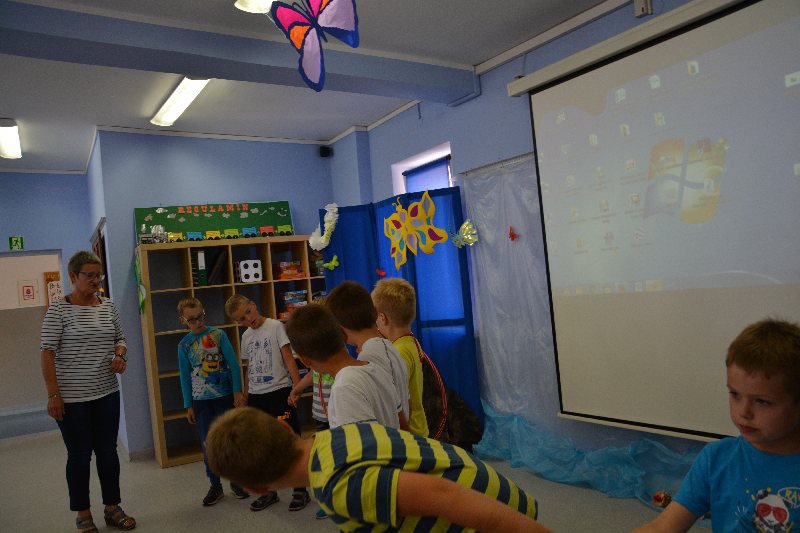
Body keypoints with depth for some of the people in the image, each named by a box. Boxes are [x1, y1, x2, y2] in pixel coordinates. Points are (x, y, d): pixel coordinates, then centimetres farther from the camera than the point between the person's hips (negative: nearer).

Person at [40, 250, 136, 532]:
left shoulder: (108, 306, 5)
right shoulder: (58, 310, -10)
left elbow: (120, 338, 16)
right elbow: (47, 353, -10)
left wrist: (120, 354, -6)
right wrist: (53, 395, -13)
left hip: (107, 393, 5)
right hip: (72, 398, -4)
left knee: (108, 451, 13)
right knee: (79, 456, 8)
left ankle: (112, 507, 28)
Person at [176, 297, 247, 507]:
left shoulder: (218, 334, -4)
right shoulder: (184, 345, 2)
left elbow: (233, 364, -4)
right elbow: (185, 376, 6)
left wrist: (237, 391, -8)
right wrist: (188, 405, 5)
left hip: (225, 395, -1)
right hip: (201, 401, 1)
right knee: (208, 443, 5)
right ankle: (215, 485, 19)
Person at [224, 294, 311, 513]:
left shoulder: (275, 327, -7)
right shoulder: (246, 336, 11)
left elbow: (289, 358, -10)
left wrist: (297, 387, -17)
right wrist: (245, 394, 15)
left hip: (279, 392, -6)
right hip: (256, 396, 6)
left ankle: (300, 490, 14)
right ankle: (269, 491, 27)